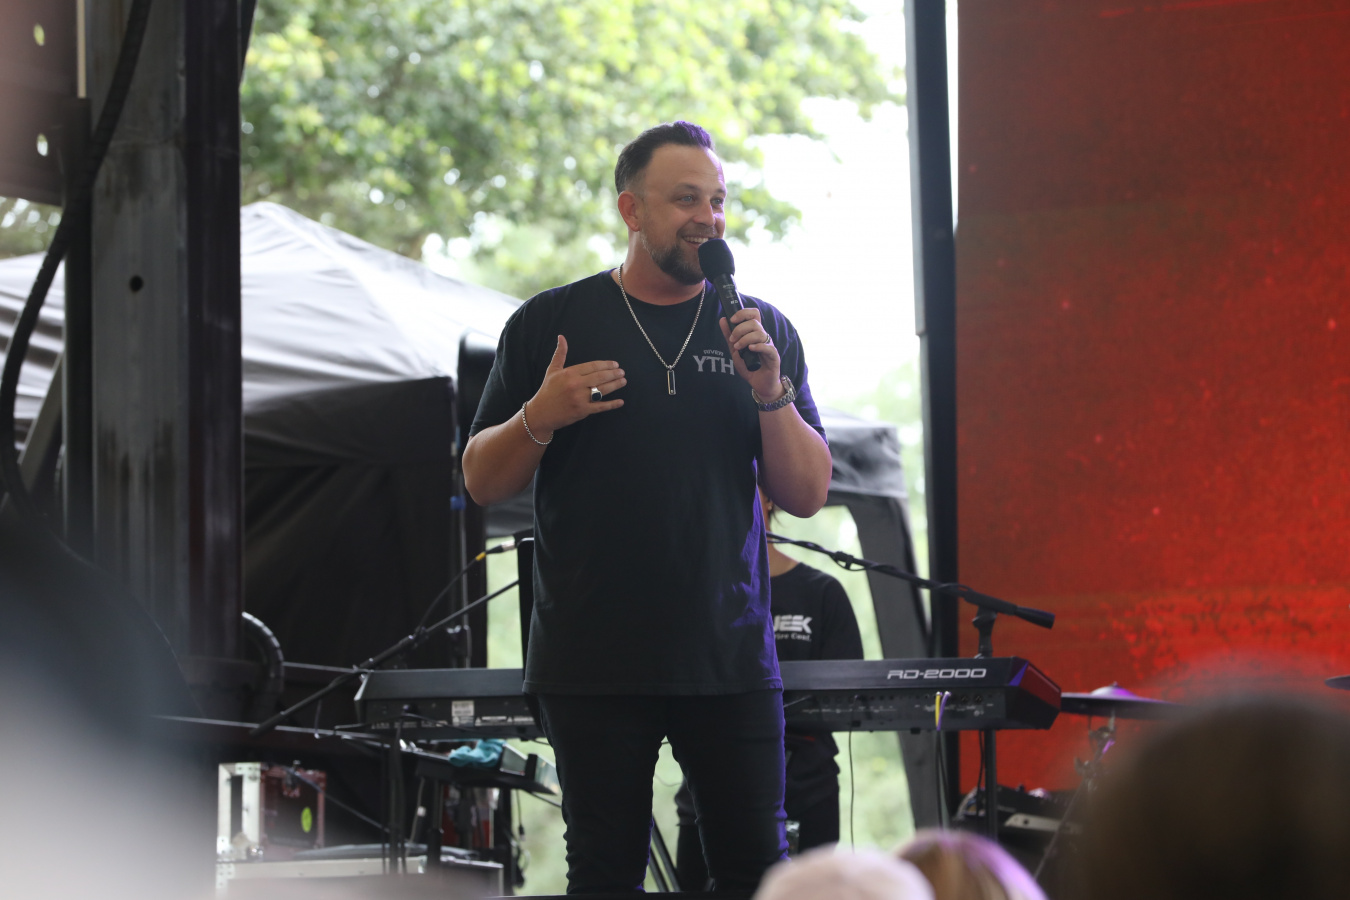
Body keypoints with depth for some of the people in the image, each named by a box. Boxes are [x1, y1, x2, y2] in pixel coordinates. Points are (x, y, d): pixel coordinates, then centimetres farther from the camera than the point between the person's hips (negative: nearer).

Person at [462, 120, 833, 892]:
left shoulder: (761, 331, 9)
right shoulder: (550, 324, 5)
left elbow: (808, 495, 6)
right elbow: (483, 481, 6)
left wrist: (771, 392, -9)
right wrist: (541, 418, -13)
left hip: (731, 658, 1)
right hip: (594, 663, -1)